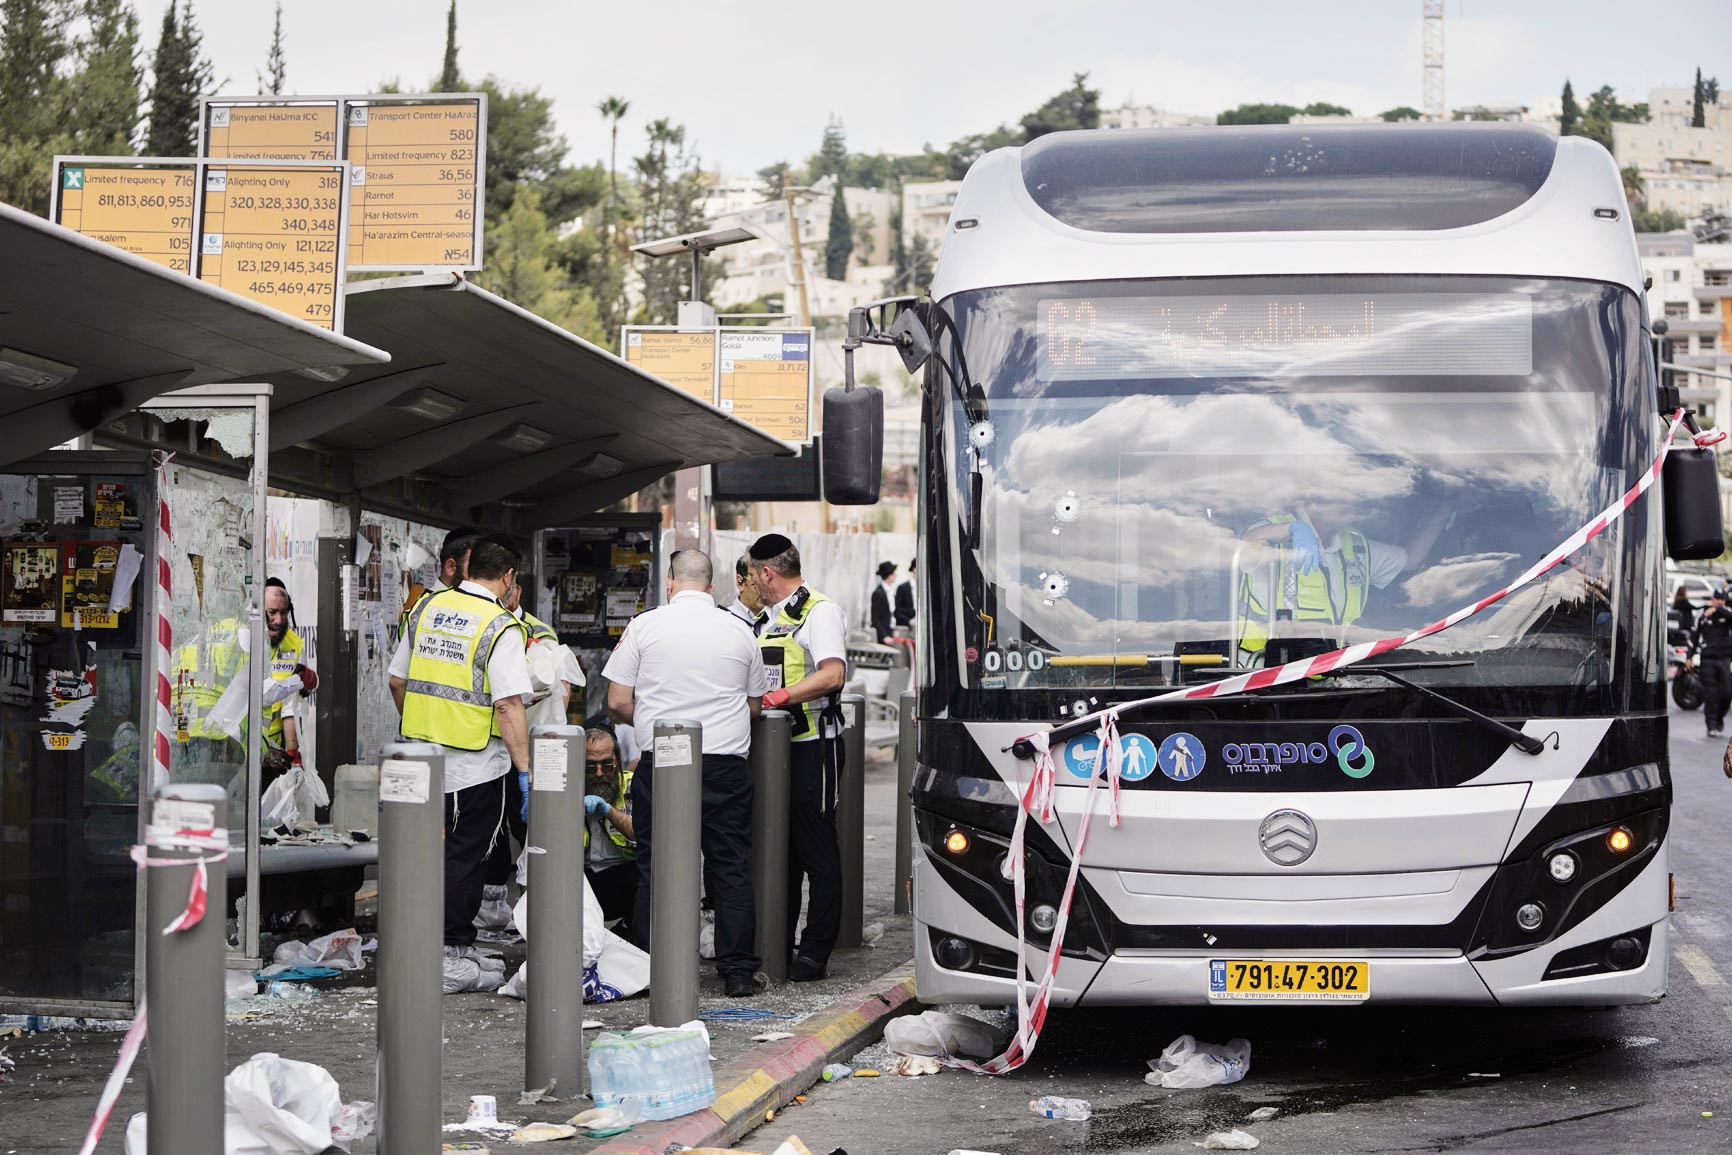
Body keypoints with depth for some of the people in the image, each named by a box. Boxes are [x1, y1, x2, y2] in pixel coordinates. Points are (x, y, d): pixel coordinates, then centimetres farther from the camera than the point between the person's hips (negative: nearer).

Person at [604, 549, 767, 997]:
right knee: (731, 868, 6)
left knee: (655, 868, 5)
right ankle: (737, 971, 7)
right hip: (726, 765, 1)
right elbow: (754, 704, 15)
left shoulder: (644, 626, -1)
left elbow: (618, 701, 1)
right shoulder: (739, 632, 6)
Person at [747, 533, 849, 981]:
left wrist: (780, 696, -25)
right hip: (776, 743, 9)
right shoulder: (771, 616, 19)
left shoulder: (820, 611, -9)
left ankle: (815, 952, -2)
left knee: (817, 850, -5)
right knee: (779, 846, 12)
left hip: (813, 744, -9)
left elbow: (833, 674, -22)